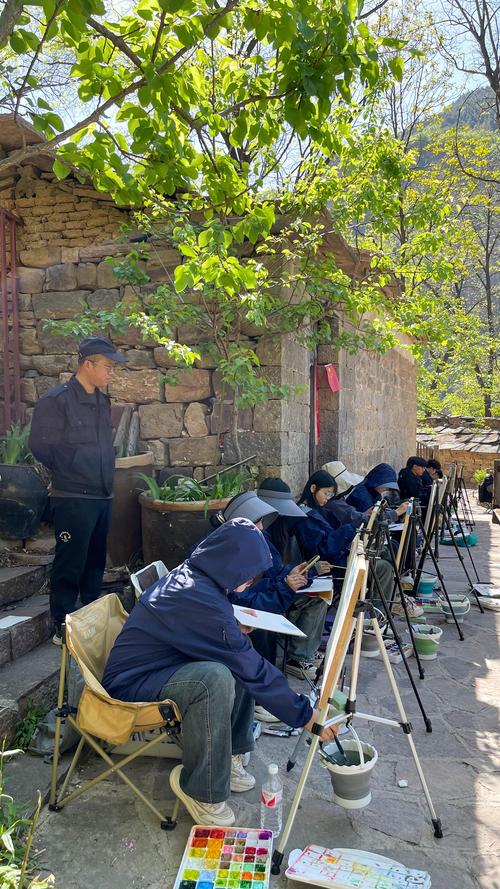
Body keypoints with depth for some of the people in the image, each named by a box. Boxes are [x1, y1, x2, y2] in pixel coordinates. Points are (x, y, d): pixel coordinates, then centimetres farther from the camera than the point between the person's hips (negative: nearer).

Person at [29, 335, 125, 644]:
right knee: (70, 565, 0)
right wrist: (66, 474, 2)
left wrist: (106, 478, 11)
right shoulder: (56, 400, -12)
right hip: (73, 499, -8)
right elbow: (41, 445, -10)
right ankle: (63, 627, 12)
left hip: (103, 496, 8)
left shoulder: (103, 401, 12)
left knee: (95, 562, 17)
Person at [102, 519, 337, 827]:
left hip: (155, 666, 10)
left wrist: (234, 630, 1)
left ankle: (229, 756, 12)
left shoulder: (187, 575, 0)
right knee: (215, 677, -33)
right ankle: (200, 790, -13)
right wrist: (304, 714, -13)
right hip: (129, 686, -10)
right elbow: (254, 671, -23)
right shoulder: (201, 599, -28)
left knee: (239, 661, 6)